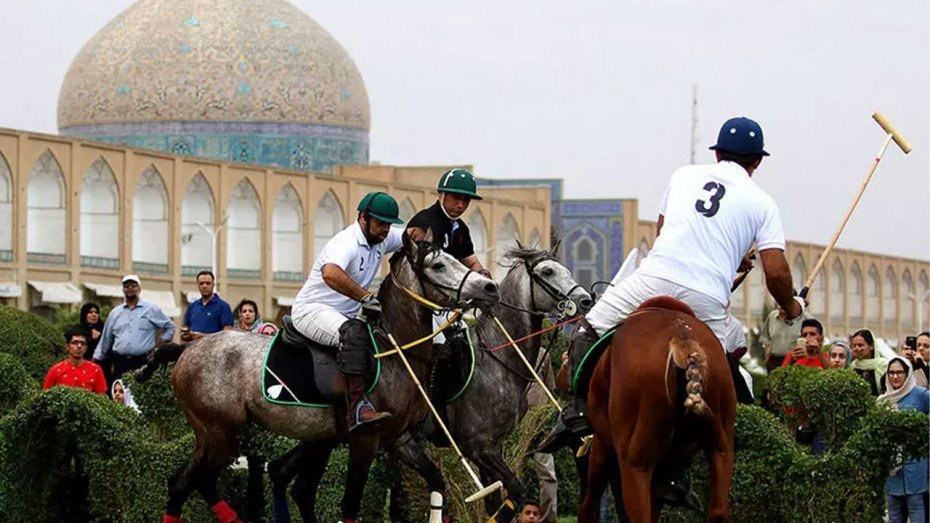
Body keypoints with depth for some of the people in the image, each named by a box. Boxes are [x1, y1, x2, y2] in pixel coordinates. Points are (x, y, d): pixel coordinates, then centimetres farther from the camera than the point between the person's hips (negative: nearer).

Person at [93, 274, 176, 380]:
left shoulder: (152, 310, 7)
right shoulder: (115, 312, 16)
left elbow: (170, 327, 17)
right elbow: (106, 340, 21)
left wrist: (162, 342, 7)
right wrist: (96, 360, 20)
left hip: (143, 363, -3)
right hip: (120, 362, 3)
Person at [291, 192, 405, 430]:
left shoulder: (383, 239, 7)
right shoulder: (347, 243, -22)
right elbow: (331, 274, -42)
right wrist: (366, 297, -41)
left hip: (345, 315, 11)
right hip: (311, 310, -10)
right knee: (353, 332, -36)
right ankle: (357, 408, -46)